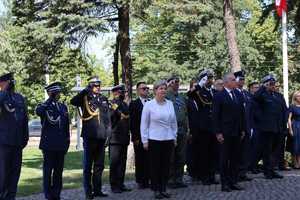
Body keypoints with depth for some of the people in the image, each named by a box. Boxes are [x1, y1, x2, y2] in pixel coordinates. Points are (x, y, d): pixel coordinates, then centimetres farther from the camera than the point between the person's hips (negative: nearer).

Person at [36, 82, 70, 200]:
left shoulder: (63, 107, 15)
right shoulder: (44, 106, -1)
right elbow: (38, 112, -27)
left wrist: (67, 141, 12)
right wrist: (50, 100, -19)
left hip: (61, 145, 5)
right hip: (49, 144, -5)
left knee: (59, 170, 9)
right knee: (48, 170, 0)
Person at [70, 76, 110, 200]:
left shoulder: (104, 99, 12)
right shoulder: (85, 98, -2)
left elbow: (107, 117, 15)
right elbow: (73, 101, -23)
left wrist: (108, 134, 9)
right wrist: (86, 90, -25)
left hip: (101, 136, 5)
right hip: (89, 136, -5)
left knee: (99, 165, 12)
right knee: (88, 165, 3)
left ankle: (97, 189, 21)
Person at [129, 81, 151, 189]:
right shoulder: (134, 104, 0)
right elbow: (132, 122, -4)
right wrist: (135, 137, -9)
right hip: (139, 138, -3)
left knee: (149, 159, 4)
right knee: (140, 160, 3)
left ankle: (147, 180, 13)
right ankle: (140, 181, 11)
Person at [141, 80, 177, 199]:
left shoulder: (170, 104, 7)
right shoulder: (149, 105, -3)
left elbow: (174, 122, 13)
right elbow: (144, 124, 0)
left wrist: (174, 137, 12)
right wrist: (145, 140, -3)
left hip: (168, 139, 3)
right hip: (154, 140, -3)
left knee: (166, 165, 7)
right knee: (155, 165, 3)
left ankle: (163, 189, 17)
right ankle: (156, 190, 12)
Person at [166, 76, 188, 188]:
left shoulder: (182, 98, 16)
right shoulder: (166, 97, -7)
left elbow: (185, 114, 17)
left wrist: (187, 130, 15)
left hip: (182, 131, 6)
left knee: (181, 157, 10)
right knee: (170, 157, 1)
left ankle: (179, 179, 18)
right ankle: (170, 180, 9)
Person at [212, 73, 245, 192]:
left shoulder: (238, 95, 11)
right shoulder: (219, 96, -7)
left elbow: (242, 113, 15)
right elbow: (215, 116, -9)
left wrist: (243, 129, 11)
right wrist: (218, 132, -13)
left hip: (237, 133, 6)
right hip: (225, 133, -6)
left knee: (235, 158, 9)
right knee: (224, 159, 2)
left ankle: (233, 182, 17)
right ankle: (225, 183, 7)